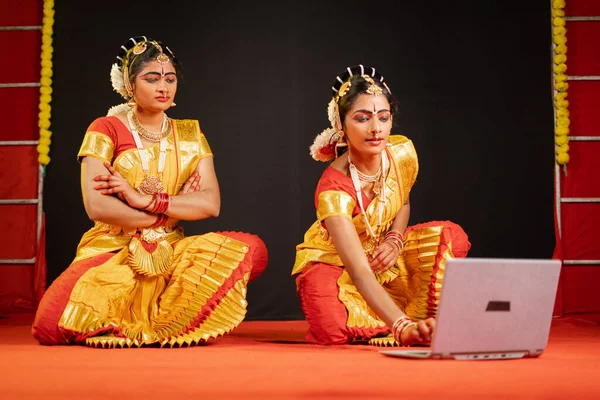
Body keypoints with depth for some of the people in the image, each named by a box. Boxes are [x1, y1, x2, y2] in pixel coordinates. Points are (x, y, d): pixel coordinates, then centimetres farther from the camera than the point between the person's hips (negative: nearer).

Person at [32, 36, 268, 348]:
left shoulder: (190, 135, 12)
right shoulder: (106, 130, 1)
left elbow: (211, 203, -2)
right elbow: (96, 206, -13)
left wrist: (147, 200, -14)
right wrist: (176, 210, -6)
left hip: (170, 253, 3)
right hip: (111, 251, -3)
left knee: (252, 249, -23)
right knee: (51, 326, -31)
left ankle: (161, 322, -8)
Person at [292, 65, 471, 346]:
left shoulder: (403, 153, -16)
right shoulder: (333, 190, -34)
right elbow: (360, 273, -44)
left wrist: (395, 240, -14)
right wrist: (404, 327, -58)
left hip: (383, 254, 5)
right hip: (333, 262, -5)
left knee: (451, 236, -20)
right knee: (334, 330, -35)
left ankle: (425, 325, -10)